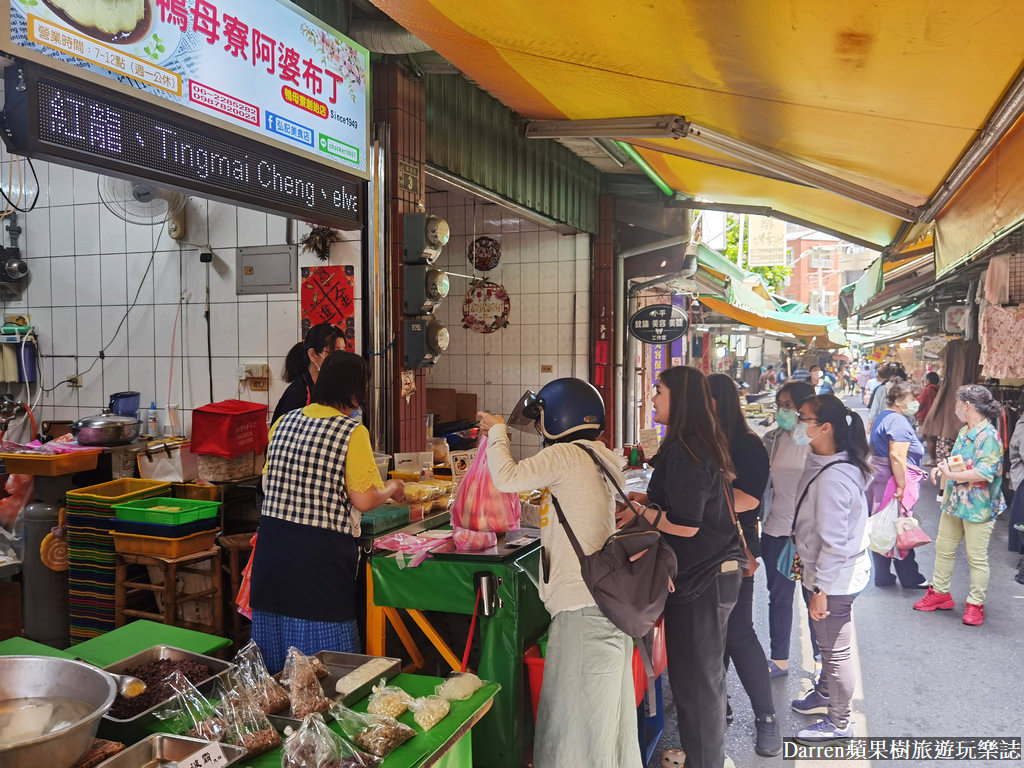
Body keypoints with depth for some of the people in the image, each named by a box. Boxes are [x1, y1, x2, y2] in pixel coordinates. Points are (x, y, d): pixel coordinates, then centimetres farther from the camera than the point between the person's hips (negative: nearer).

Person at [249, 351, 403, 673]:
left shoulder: (284, 422, 7)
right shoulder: (352, 432, -11)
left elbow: (267, 483, 15)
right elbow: (363, 501, -11)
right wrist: (392, 489, 8)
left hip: (272, 540, 6)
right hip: (322, 548, -6)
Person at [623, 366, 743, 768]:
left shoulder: (685, 452, -21)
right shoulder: (704, 445, 10)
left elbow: (685, 524, -23)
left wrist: (640, 512, -11)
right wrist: (649, 500, 12)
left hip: (700, 580, -10)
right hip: (717, 571, 10)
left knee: (695, 677, 5)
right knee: (703, 673, 22)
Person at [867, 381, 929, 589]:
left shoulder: (883, 417, 15)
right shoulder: (899, 422, -17)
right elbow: (897, 456, -27)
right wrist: (902, 486, -25)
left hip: (878, 480, 10)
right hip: (893, 483, -10)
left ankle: (882, 576, 20)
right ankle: (910, 578, 13)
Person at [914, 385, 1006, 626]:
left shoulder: (988, 436, -19)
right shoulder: (964, 432, 9)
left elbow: (985, 472, -28)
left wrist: (951, 475, -21)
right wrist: (942, 467, 1)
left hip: (978, 507, -9)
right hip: (954, 502, 9)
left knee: (977, 557, 4)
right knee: (943, 548, 16)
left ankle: (976, 604, 16)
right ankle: (939, 593, 30)